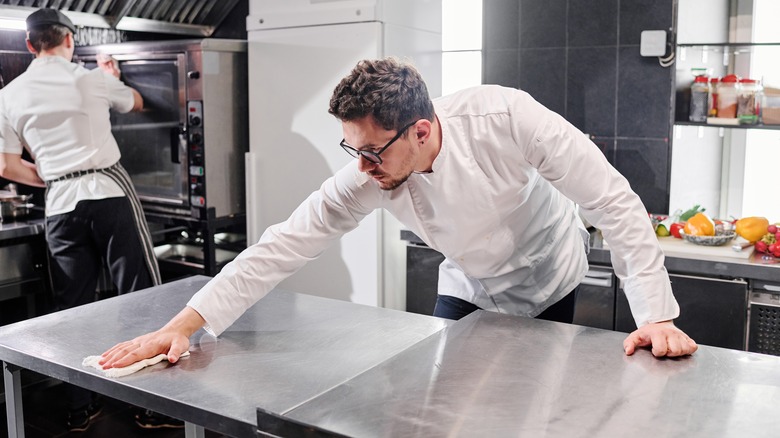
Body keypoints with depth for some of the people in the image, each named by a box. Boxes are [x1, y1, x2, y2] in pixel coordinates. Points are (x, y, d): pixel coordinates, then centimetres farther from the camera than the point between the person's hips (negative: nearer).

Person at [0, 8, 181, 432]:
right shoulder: (91, 78, 2)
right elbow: (136, 102, 22)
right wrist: (112, 76, 41)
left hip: (61, 205, 3)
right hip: (109, 193, -3)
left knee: (72, 309, 11)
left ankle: (80, 408, 19)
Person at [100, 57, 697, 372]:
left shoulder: (506, 119, -36)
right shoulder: (367, 177, -26)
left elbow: (614, 201, -30)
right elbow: (285, 244, -25)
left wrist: (655, 314, -32)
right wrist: (185, 323, -30)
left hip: (546, 282, -2)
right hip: (468, 287, 3)